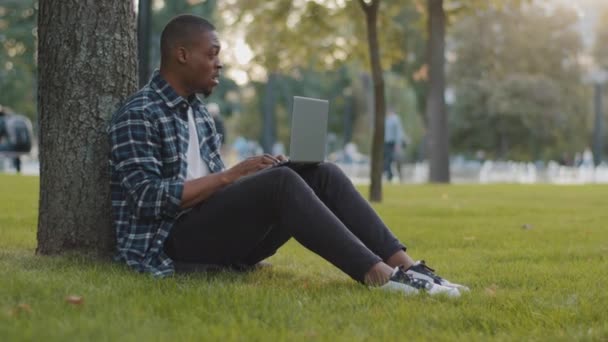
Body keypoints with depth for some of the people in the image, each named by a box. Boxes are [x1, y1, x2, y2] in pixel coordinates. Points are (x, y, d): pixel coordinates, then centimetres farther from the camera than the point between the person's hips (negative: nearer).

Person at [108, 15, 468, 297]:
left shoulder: (198, 111, 20)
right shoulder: (138, 116, -7)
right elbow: (149, 198, -18)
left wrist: (250, 175, -1)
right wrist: (230, 175, -17)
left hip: (222, 236, 8)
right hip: (175, 242, -8)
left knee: (323, 175, -9)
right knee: (280, 181, -30)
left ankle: (404, 265, -21)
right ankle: (379, 275, -38)